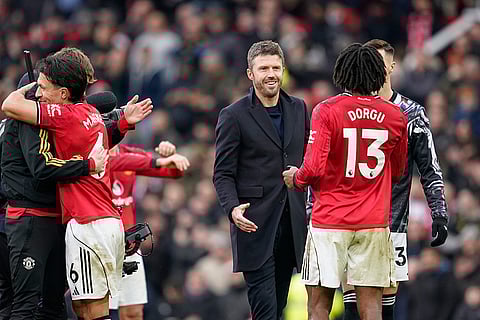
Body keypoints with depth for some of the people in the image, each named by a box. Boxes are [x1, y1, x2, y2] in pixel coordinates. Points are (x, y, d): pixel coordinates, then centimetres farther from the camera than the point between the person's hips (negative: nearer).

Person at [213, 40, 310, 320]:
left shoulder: (298, 109, 12)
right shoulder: (234, 115, -3)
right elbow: (223, 173, -3)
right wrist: (232, 208, -20)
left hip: (292, 222, 5)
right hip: (255, 224, -5)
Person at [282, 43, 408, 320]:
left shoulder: (326, 111, -8)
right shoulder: (396, 116, 4)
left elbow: (314, 168, -14)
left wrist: (295, 178, 7)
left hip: (329, 221, -2)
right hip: (374, 224, 3)